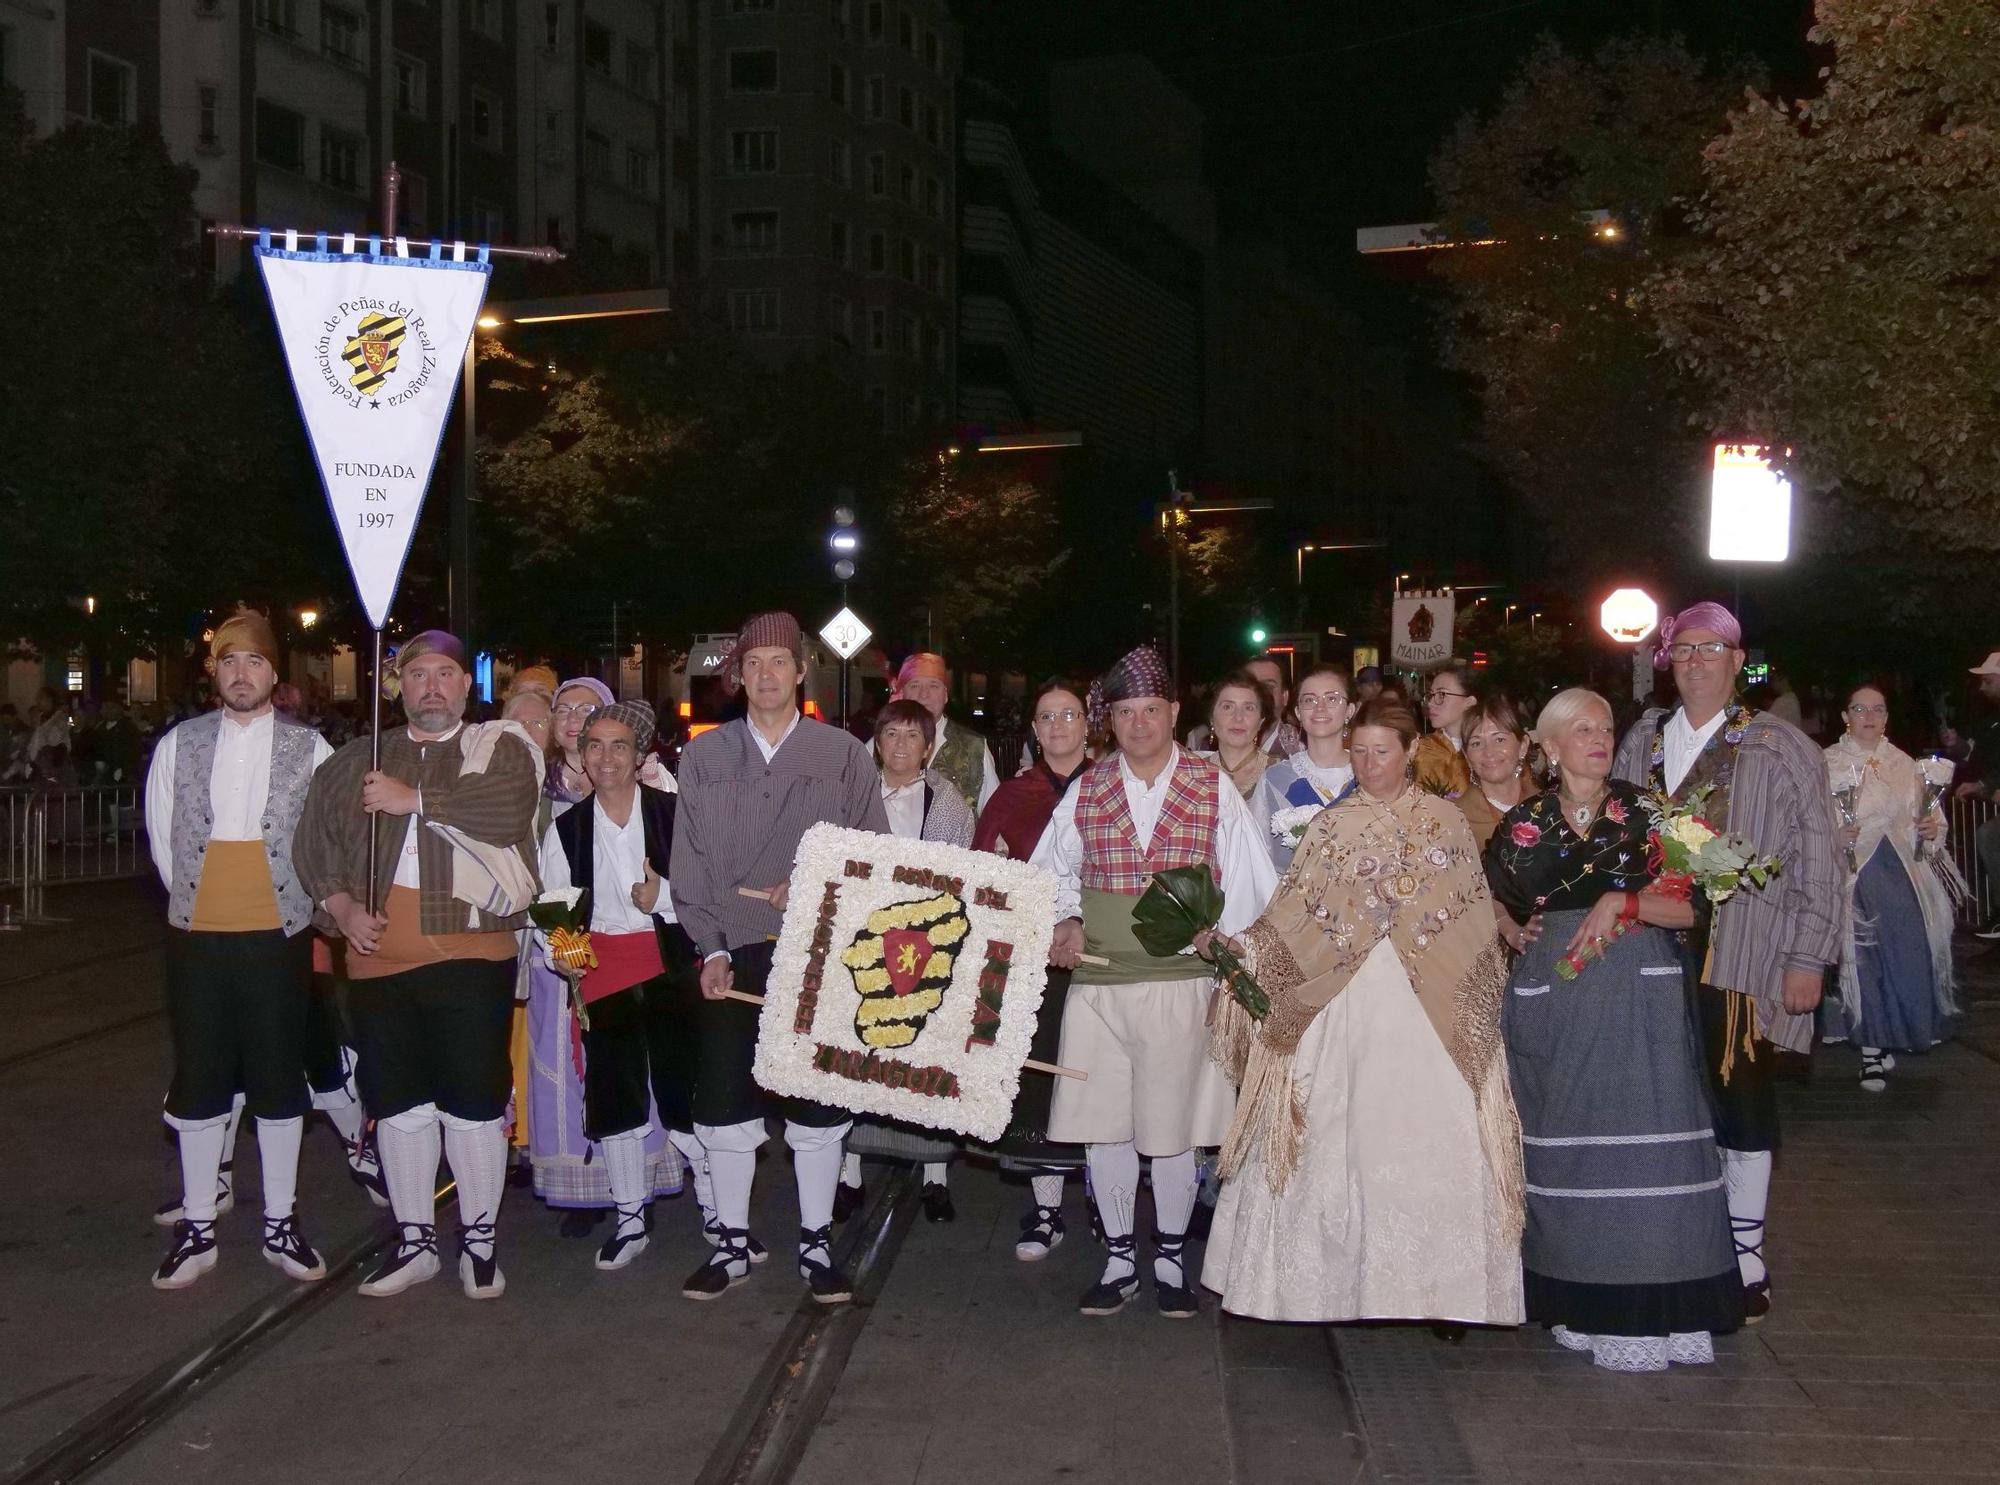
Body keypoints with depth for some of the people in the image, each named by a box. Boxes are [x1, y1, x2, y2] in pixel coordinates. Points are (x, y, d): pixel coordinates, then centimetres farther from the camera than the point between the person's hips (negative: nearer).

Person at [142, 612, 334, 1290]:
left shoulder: (307, 749, 0)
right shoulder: (179, 745, 3)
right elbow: (161, 834, 8)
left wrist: (295, 901, 5)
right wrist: (195, 897, 7)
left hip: (279, 935, -1)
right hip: (196, 936, 1)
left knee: (279, 1078, 5)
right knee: (199, 1080, 6)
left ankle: (281, 1224, 15)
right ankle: (196, 1228, 14)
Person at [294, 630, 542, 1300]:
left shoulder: (499, 748, 4)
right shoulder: (358, 761, 16)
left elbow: (509, 807, -16)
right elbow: (314, 839, 15)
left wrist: (415, 800, -14)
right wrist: (341, 906, -1)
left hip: (470, 952, -4)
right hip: (380, 958, 4)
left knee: (474, 1105, 0)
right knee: (399, 1106, 10)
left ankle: (478, 1241, 13)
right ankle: (414, 1241, 22)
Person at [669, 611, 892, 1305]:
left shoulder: (842, 754, 3)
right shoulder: (703, 756, 7)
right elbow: (689, 865, 5)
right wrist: (711, 948, -4)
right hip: (733, 957, 1)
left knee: (817, 1103, 4)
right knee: (724, 1102, 4)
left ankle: (816, 1244, 16)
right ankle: (732, 1244, 17)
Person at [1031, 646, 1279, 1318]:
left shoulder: (1215, 790, 2)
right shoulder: (1086, 792, 7)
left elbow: (1248, 885, 4)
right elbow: (1052, 872, 19)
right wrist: (1065, 922, 0)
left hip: (1181, 982, -2)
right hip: (1096, 986, 2)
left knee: (1173, 1130, 3)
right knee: (1103, 1127, 5)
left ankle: (1171, 1261, 21)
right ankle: (1118, 1261, 21)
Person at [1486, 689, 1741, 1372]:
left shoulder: (1643, 810, 6)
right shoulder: (1523, 822, 9)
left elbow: (1689, 906, 1)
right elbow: (1495, 900, 25)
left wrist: (1624, 900, -14)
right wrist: (1512, 930, 5)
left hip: (1640, 1000, -1)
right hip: (1553, 1000, 1)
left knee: (1642, 1145, -8)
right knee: (1563, 1145, 0)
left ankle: (1647, 1307, 0)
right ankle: (1582, 1303, 10)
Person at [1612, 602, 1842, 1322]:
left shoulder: (1782, 749, 1)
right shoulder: (1641, 743, 12)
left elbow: (1817, 859, -2)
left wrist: (1808, 958, -7)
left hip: (1744, 961, -3)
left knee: (1742, 1102, 2)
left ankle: (1746, 1259, 14)